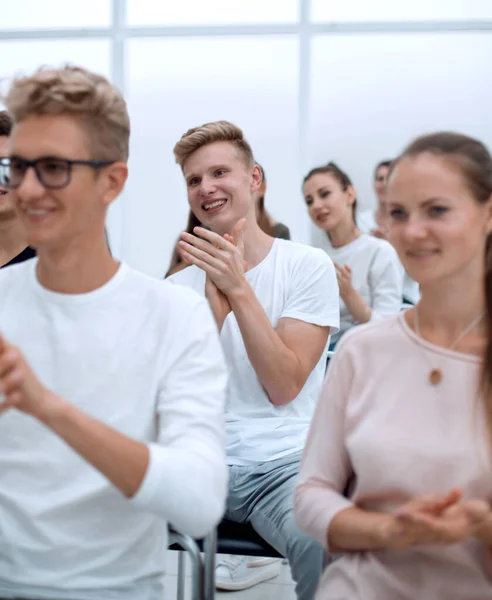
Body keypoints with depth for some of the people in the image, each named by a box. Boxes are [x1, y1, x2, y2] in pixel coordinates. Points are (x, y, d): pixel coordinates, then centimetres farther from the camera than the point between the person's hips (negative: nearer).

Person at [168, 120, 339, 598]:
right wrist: (216, 293, -12)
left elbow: (283, 388, -6)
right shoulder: (180, 285, 11)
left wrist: (238, 288, -14)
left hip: (286, 460, -2)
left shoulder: (309, 266, 2)